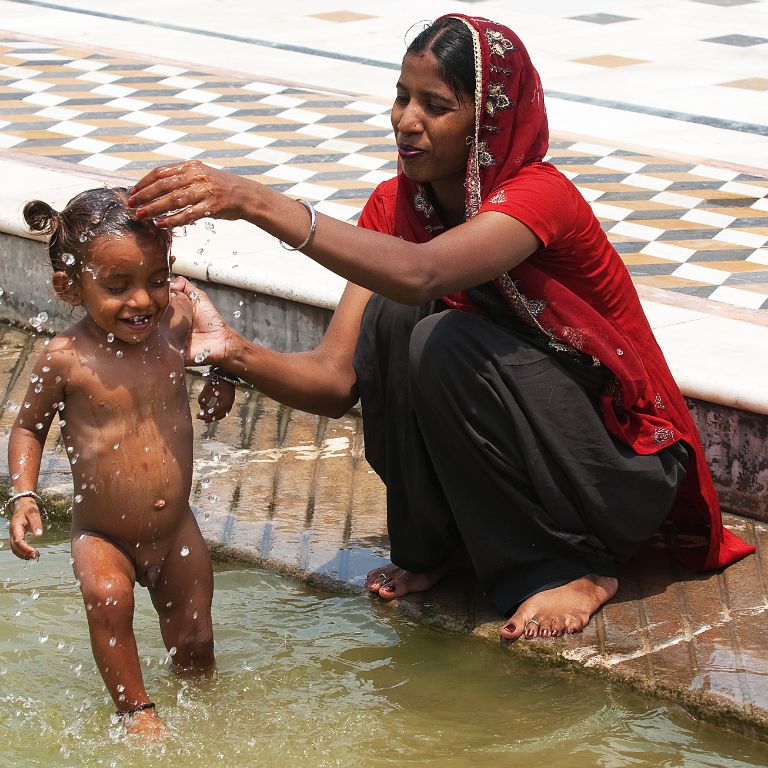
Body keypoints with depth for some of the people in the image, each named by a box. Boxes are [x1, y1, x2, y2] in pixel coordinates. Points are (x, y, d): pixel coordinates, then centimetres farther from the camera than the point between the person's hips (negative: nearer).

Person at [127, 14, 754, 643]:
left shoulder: (538, 196, -23)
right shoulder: (396, 206, -3)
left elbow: (422, 274, -46)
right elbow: (337, 382, -12)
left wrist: (259, 203, -53)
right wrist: (235, 352, -32)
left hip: (624, 466, -6)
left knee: (443, 344, -29)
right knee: (389, 316, -18)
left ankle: (576, 566, -12)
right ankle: (437, 543, -1)